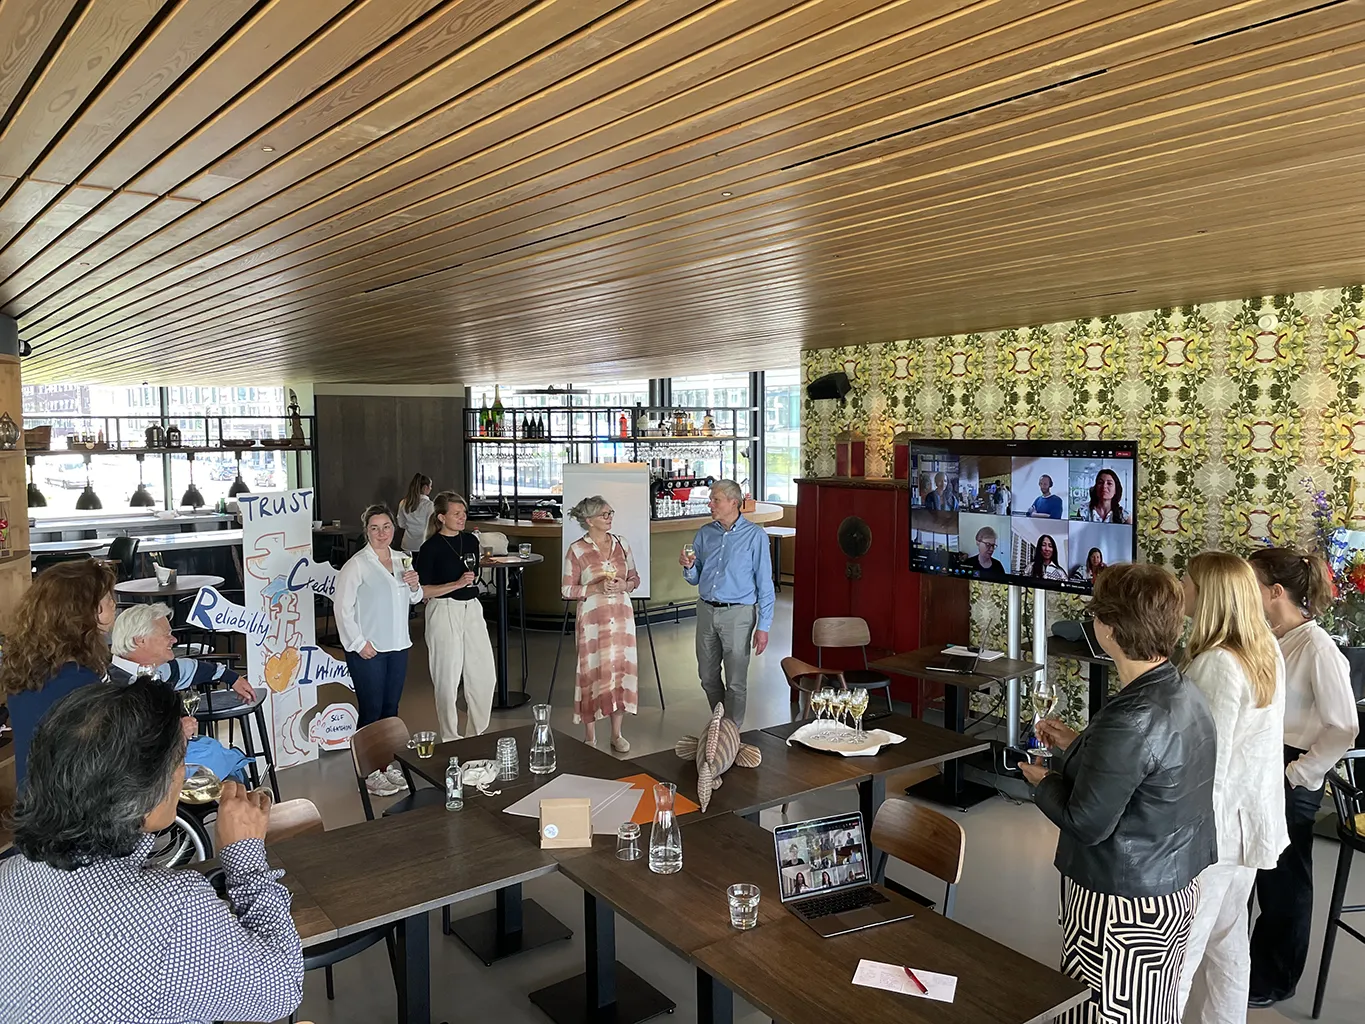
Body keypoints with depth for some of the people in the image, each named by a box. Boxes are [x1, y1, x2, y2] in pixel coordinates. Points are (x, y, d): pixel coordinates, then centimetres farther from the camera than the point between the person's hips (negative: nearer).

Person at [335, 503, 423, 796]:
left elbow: (413, 600, 21)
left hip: (397, 646, 6)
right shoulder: (356, 564, -10)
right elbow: (342, 607, -11)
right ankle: (370, 772, 9)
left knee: (391, 708, 13)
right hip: (368, 651, -6)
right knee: (371, 711, 0)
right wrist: (358, 643, -14)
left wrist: (415, 586, -1)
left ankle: (389, 764, 23)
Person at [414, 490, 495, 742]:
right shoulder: (431, 548, -10)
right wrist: (456, 584, -19)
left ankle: (478, 732, 24)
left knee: (486, 674, 6)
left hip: (472, 610, 6)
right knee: (448, 678, 2)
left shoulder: (471, 541, 7)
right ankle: (450, 739, 17)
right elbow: (422, 591, -14)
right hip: (444, 613, -6)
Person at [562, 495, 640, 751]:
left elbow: (635, 578, 14)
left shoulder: (621, 543, 7)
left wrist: (625, 585, -8)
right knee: (593, 672, 0)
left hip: (621, 615, 4)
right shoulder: (576, 550, -5)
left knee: (620, 669, 5)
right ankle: (590, 737, 15)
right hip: (592, 618, -3)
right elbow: (567, 590, -4)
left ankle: (616, 733, 19)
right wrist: (596, 588, -16)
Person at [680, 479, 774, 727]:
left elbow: (765, 584, -7)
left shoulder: (754, 536, -7)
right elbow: (695, 579, 12)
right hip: (706, 611, 5)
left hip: (737, 614, -5)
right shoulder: (704, 534, 7)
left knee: (736, 681, 4)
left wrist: (763, 626, -11)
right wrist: (688, 567, -11)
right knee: (708, 676, 16)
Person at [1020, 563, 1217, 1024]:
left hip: (1123, 903, -9)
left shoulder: (1130, 721, -30)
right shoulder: (1186, 694, 0)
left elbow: (1086, 824, -23)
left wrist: (1043, 782, -6)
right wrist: (1076, 744, 13)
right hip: (1177, 888, 9)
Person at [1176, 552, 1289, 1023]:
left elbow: (1207, 763, -23)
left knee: (1176, 952, 3)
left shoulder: (1216, 665, -25)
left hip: (1211, 824, -9)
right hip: (1248, 816, 9)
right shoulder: (1266, 650, 3)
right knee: (1226, 938, 22)